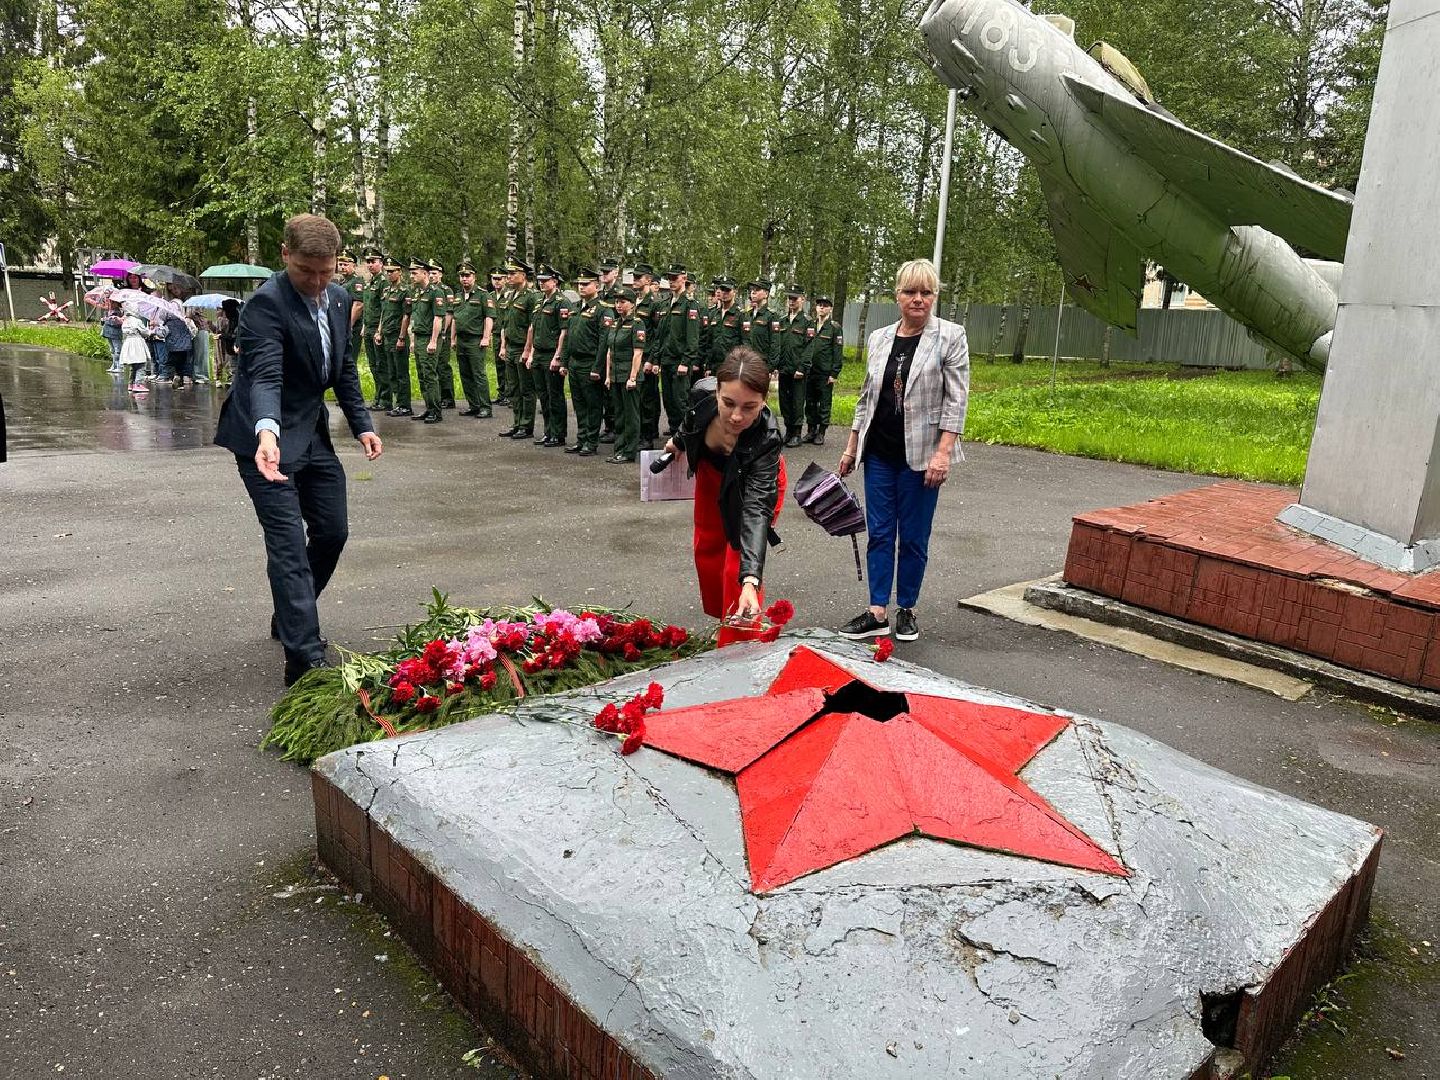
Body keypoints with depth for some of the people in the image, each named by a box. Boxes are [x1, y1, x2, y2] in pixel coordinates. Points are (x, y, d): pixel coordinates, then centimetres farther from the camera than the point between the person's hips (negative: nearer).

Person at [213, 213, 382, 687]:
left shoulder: (339, 298, 4)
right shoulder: (266, 303, -20)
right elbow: (265, 376, -32)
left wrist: (362, 424, 7)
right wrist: (266, 432, -49)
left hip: (313, 433, 8)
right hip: (269, 438, -8)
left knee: (332, 532, 14)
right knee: (289, 546, -12)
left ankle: (289, 618, 34)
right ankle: (305, 659, -11)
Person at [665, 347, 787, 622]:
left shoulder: (766, 438, -44)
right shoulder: (702, 393, -35)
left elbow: (756, 508, -48)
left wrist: (751, 580, -59)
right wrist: (678, 441, 13)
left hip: (754, 480, -4)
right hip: (711, 469, 4)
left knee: (738, 565, -10)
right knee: (707, 549, 18)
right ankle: (718, 615, 41)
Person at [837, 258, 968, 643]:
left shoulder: (950, 336, -4)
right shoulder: (878, 339, 9)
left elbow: (956, 399, -8)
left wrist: (943, 452, -16)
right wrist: (851, 446, 13)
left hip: (921, 455, -4)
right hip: (879, 453, 4)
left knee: (913, 537, 4)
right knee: (880, 533, 5)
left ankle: (906, 610, 19)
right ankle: (877, 613, 10)